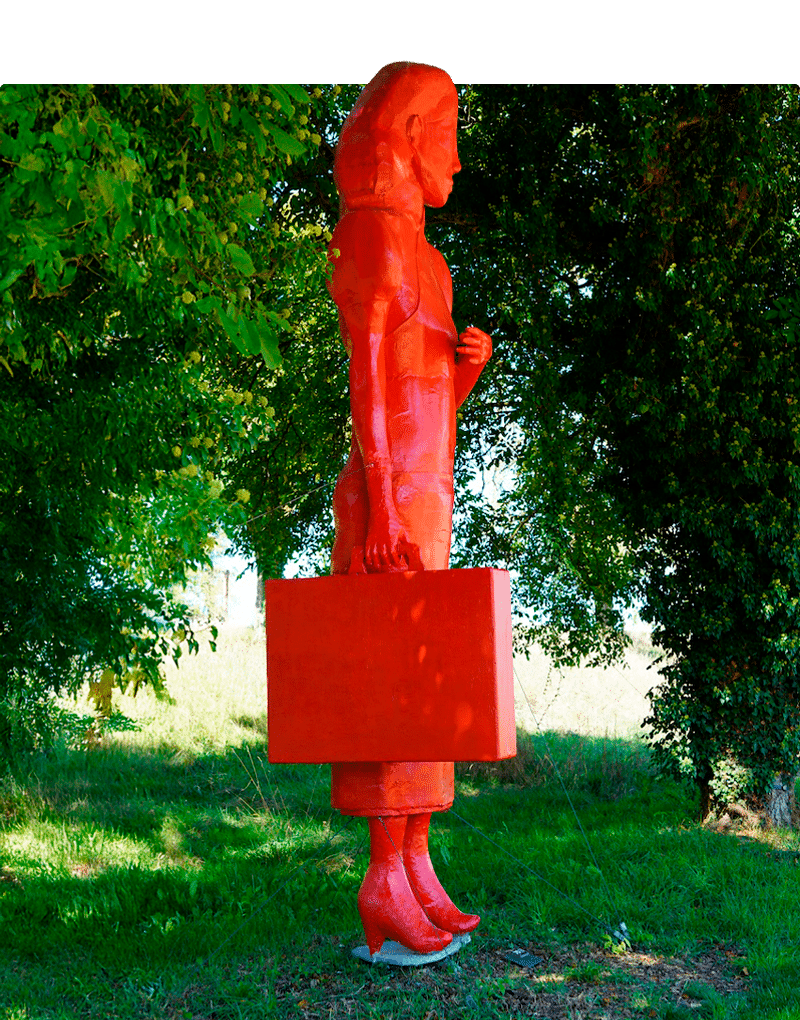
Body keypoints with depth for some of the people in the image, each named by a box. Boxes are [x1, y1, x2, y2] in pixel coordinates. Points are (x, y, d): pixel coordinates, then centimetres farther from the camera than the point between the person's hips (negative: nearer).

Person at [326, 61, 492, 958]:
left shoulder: (416, 252, 23)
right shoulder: (374, 227, -5)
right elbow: (365, 375, -14)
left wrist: (471, 363, 2)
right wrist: (382, 505, -20)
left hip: (423, 495, 9)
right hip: (393, 491, -9)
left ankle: (416, 867, 13)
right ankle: (387, 887, -5)